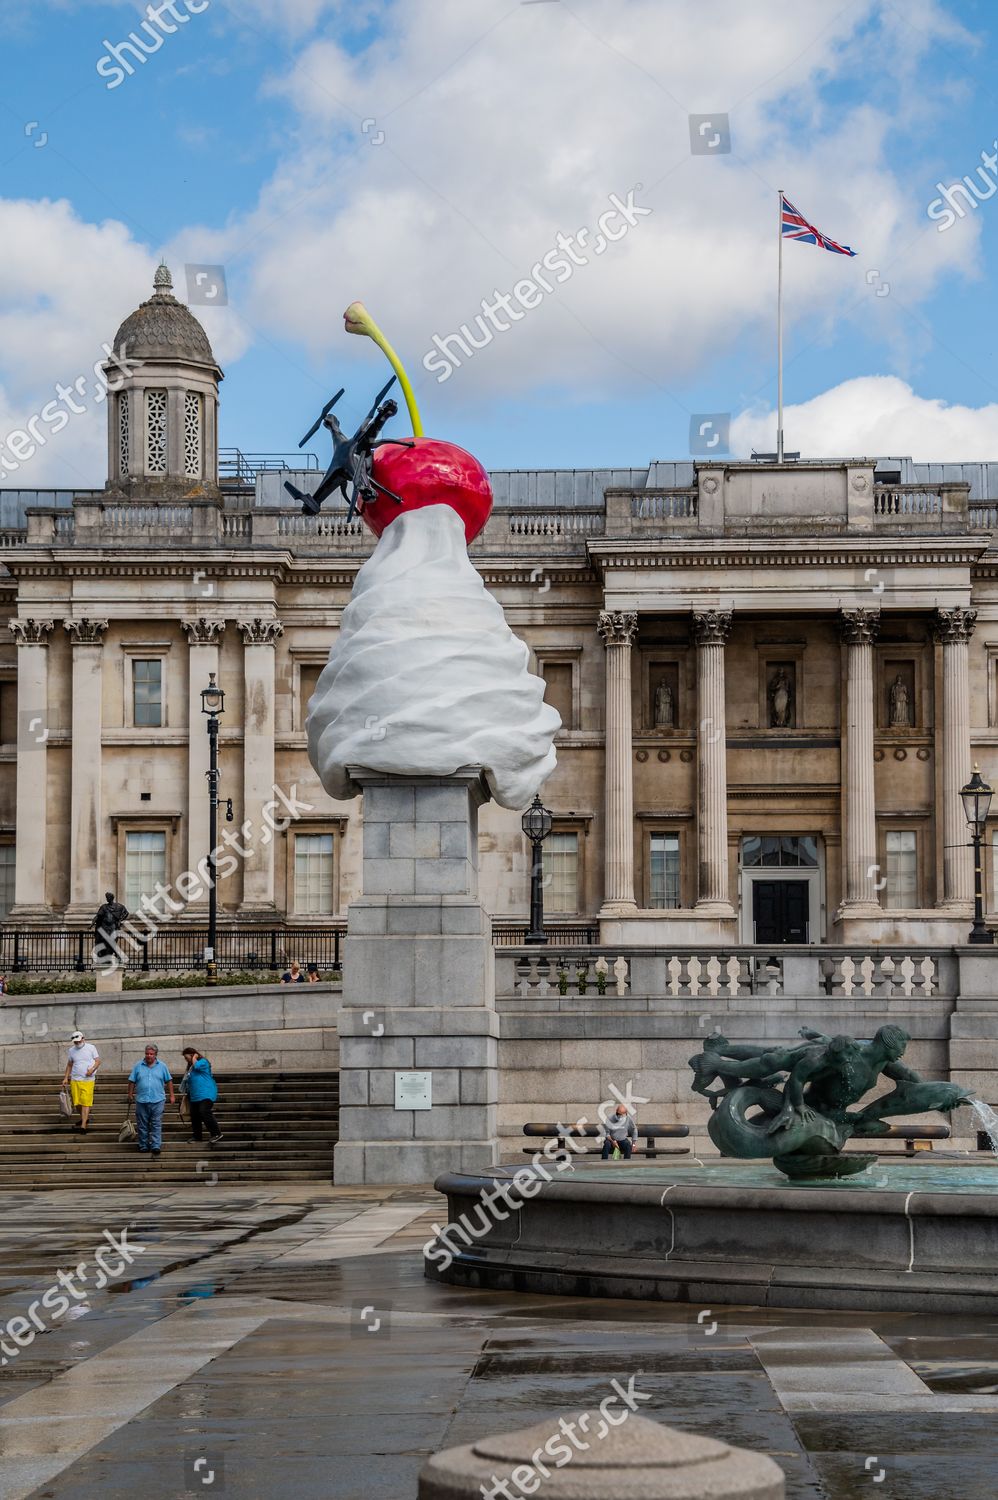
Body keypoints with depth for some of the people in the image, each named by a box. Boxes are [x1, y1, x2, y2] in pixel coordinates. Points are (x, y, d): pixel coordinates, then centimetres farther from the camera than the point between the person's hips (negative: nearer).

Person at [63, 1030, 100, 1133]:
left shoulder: (91, 1048, 0)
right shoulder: (71, 1050, 9)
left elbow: (98, 1061, 1)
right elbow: (69, 1065, 19)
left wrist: (92, 1069, -17)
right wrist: (66, 1078, 13)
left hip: (88, 1080, -4)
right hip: (75, 1080, 4)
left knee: (85, 1102, -9)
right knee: (76, 1102, 6)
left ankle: (83, 1126, -11)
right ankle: (84, 1118, 31)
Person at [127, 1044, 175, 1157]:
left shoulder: (162, 1066, 7)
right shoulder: (138, 1066, 7)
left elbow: (169, 1081, 11)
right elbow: (132, 1081, 9)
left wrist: (172, 1096, 8)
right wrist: (130, 1094, 5)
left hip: (157, 1101, -1)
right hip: (141, 1101, 1)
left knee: (156, 1125, -5)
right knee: (142, 1125, 5)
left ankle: (156, 1146, -5)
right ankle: (143, 1146, 13)